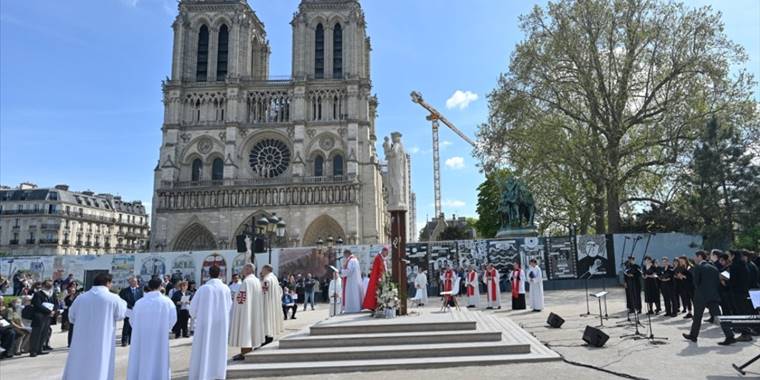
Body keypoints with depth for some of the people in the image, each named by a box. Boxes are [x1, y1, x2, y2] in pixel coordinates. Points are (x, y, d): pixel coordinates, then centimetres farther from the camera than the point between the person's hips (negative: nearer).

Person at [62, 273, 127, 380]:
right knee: (99, 371, 5)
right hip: (102, 345, -3)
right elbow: (120, 315, 5)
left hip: (81, 344, 3)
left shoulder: (81, 297, -2)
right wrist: (123, 303, 24)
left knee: (77, 371, 14)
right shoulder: (113, 298, -11)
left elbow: (72, 317, 11)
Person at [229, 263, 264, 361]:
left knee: (244, 328, -4)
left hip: (245, 309, -9)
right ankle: (249, 351, 23)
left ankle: (244, 353, -1)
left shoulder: (246, 281, -19)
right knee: (251, 327, 15)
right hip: (254, 310, 10)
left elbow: (241, 297, -21)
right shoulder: (257, 281, 8)